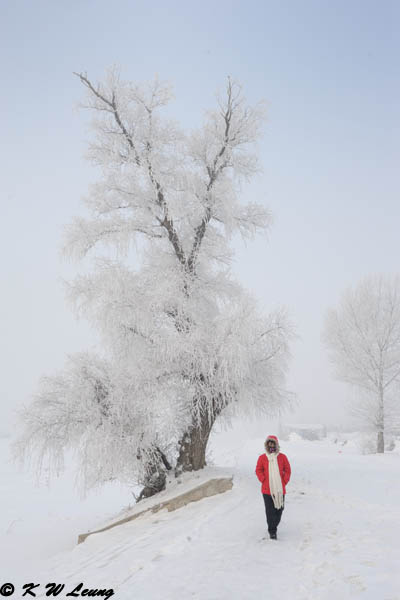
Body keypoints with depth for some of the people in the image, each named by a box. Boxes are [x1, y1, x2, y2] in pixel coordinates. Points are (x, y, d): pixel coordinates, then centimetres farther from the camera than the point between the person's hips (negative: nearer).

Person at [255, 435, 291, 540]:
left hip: (280, 489, 2)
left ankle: (274, 526, 30)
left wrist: (285, 481, -1)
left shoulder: (282, 457, 3)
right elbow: (258, 470, 6)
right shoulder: (262, 457, 0)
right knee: (270, 510, -4)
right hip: (267, 489, -2)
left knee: (279, 509, 9)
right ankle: (272, 531, 5)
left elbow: (287, 470, 8)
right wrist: (263, 480, -5)